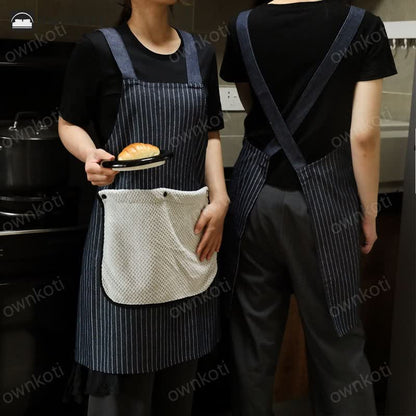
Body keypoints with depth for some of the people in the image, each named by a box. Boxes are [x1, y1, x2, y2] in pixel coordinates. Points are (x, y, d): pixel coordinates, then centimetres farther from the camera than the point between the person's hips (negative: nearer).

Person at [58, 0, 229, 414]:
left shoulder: (200, 53, 12)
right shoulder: (99, 48, -2)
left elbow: (210, 135, 14)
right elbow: (69, 123, 3)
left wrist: (219, 199, 2)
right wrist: (90, 155, -19)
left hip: (189, 221, 4)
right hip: (127, 220, -4)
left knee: (181, 359, 10)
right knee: (123, 362, 1)